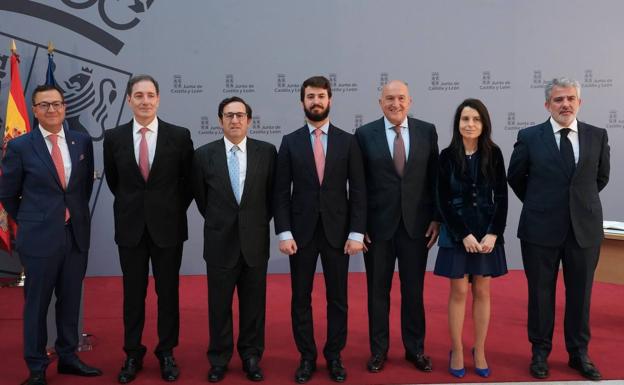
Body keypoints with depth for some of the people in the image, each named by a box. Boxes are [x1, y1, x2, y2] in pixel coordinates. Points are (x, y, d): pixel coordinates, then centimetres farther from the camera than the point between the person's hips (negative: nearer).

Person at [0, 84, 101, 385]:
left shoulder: (83, 141, 3)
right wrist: (30, 222, 8)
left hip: (77, 234, 3)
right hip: (40, 236, -3)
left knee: (71, 300, 14)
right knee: (37, 303, 7)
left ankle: (67, 356, 31)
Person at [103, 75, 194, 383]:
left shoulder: (179, 136, -5)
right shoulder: (113, 137, 0)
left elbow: (188, 179, 6)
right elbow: (112, 179, 14)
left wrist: (175, 209, 6)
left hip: (168, 226, -1)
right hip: (130, 227, 1)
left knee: (168, 292, 8)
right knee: (133, 293, 9)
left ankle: (166, 353, 22)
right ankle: (133, 354, 23)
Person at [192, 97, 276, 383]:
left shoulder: (267, 152, -2)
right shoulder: (204, 154, -3)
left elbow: (273, 193, 7)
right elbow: (200, 196, 9)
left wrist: (259, 221, 8)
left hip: (255, 241, 0)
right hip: (220, 241, 0)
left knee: (253, 304, 10)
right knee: (219, 304, 9)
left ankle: (251, 357, 25)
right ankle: (219, 359, 24)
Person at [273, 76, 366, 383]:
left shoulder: (348, 141, 3)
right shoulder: (290, 142, 3)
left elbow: (358, 191, 0)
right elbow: (281, 192, 0)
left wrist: (356, 233, -7)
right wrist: (284, 233, -8)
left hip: (337, 230, 0)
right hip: (301, 231, 0)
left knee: (337, 298, 8)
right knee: (301, 298, 7)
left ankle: (334, 356, 22)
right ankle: (307, 357, 20)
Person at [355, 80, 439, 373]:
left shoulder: (427, 131, 2)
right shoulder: (365, 134, -2)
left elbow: (434, 178, 5)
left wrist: (436, 218, 1)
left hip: (416, 224, 1)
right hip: (378, 224, -1)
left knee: (414, 290, 10)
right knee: (377, 290, 10)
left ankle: (415, 348, 26)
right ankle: (378, 349, 25)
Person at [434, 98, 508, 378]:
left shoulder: (494, 154, 1)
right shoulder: (447, 156, -3)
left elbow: (502, 196, 1)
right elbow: (443, 200, -5)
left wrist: (493, 233, -10)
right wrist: (464, 235, -12)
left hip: (488, 231, 1)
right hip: (456, 232, -1)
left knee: (482, 292, 7)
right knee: (459, 292, 3)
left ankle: (479, 351, 18)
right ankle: (456, 351, 14)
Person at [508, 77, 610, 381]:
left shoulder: (597, 136, 2)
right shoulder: (529, 137, -3)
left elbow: (601, 177, 16)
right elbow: (515, 178, 9)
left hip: (585, 228, 2)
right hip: (541, 228, -2)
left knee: (580, 293, 10)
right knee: (541, 293, 8)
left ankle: (579, 353, 25)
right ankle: (540, 352, 22)